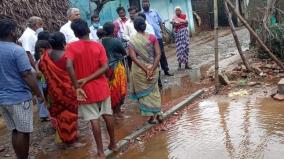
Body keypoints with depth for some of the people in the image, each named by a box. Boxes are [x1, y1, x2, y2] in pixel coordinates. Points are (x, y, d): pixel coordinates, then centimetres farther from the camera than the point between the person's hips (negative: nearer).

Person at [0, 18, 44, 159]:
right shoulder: (17, 50, -16)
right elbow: (27, 75, -18)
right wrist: (39, 94, -9)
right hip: (19, 98, -7)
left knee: (15, 131, 17)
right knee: (23, 132, 4)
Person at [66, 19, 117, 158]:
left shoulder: (71, 47, -10)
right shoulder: (98, 46, -3)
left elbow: (69, 66, -24)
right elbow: (105, 67, -12)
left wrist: (77, 87, -18)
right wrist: (88, 78, -12)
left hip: (86, 90, -2)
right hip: (101, 87, 2)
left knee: (94, 119, 4)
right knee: (108, 115, 16)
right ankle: (113, 144, 32)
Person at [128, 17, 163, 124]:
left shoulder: (132, 41, -8)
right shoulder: (152, 37, -4)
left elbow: (133, 57, -16)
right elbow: (158, 54, -10)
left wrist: (145, 70, -16)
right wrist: (152, 69, -12)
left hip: (139, 70, -2)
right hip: (153, 68, 2)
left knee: (144, 92, 13)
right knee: (154, 90, 20)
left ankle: (152, 116, 17)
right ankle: (158, 114, 23)